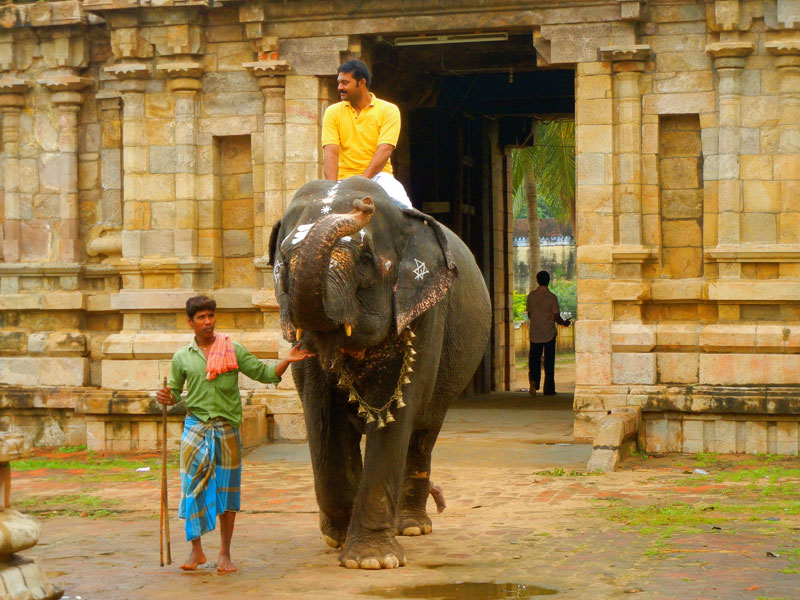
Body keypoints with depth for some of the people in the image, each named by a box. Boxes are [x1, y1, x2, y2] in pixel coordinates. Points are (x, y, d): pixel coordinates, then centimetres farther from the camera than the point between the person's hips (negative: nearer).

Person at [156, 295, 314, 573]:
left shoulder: (233, 350, 5)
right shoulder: (182, 357, 8)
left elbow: (263, 373, 5)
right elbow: (176, 391, 16)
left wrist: (287, 360, -9)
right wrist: (166, 397, -6)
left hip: (227, 428, 0)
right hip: (195, 427, 0)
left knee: (226, 490, 3)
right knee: (193, 487, -4)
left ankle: (225, 553, 12)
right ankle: (196, 550, 8)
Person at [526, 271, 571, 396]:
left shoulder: (531, 296, 0)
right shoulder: (552, 297, -8)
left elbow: (529, 315, 7)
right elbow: (556, 317, -8)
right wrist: (564, 323, 13)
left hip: (535, 334, 2)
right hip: (549, 333, -2)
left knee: (534, 359, 9)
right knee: (549, 362, 6)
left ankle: (534, 380, -17)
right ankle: (549, 389, 9)